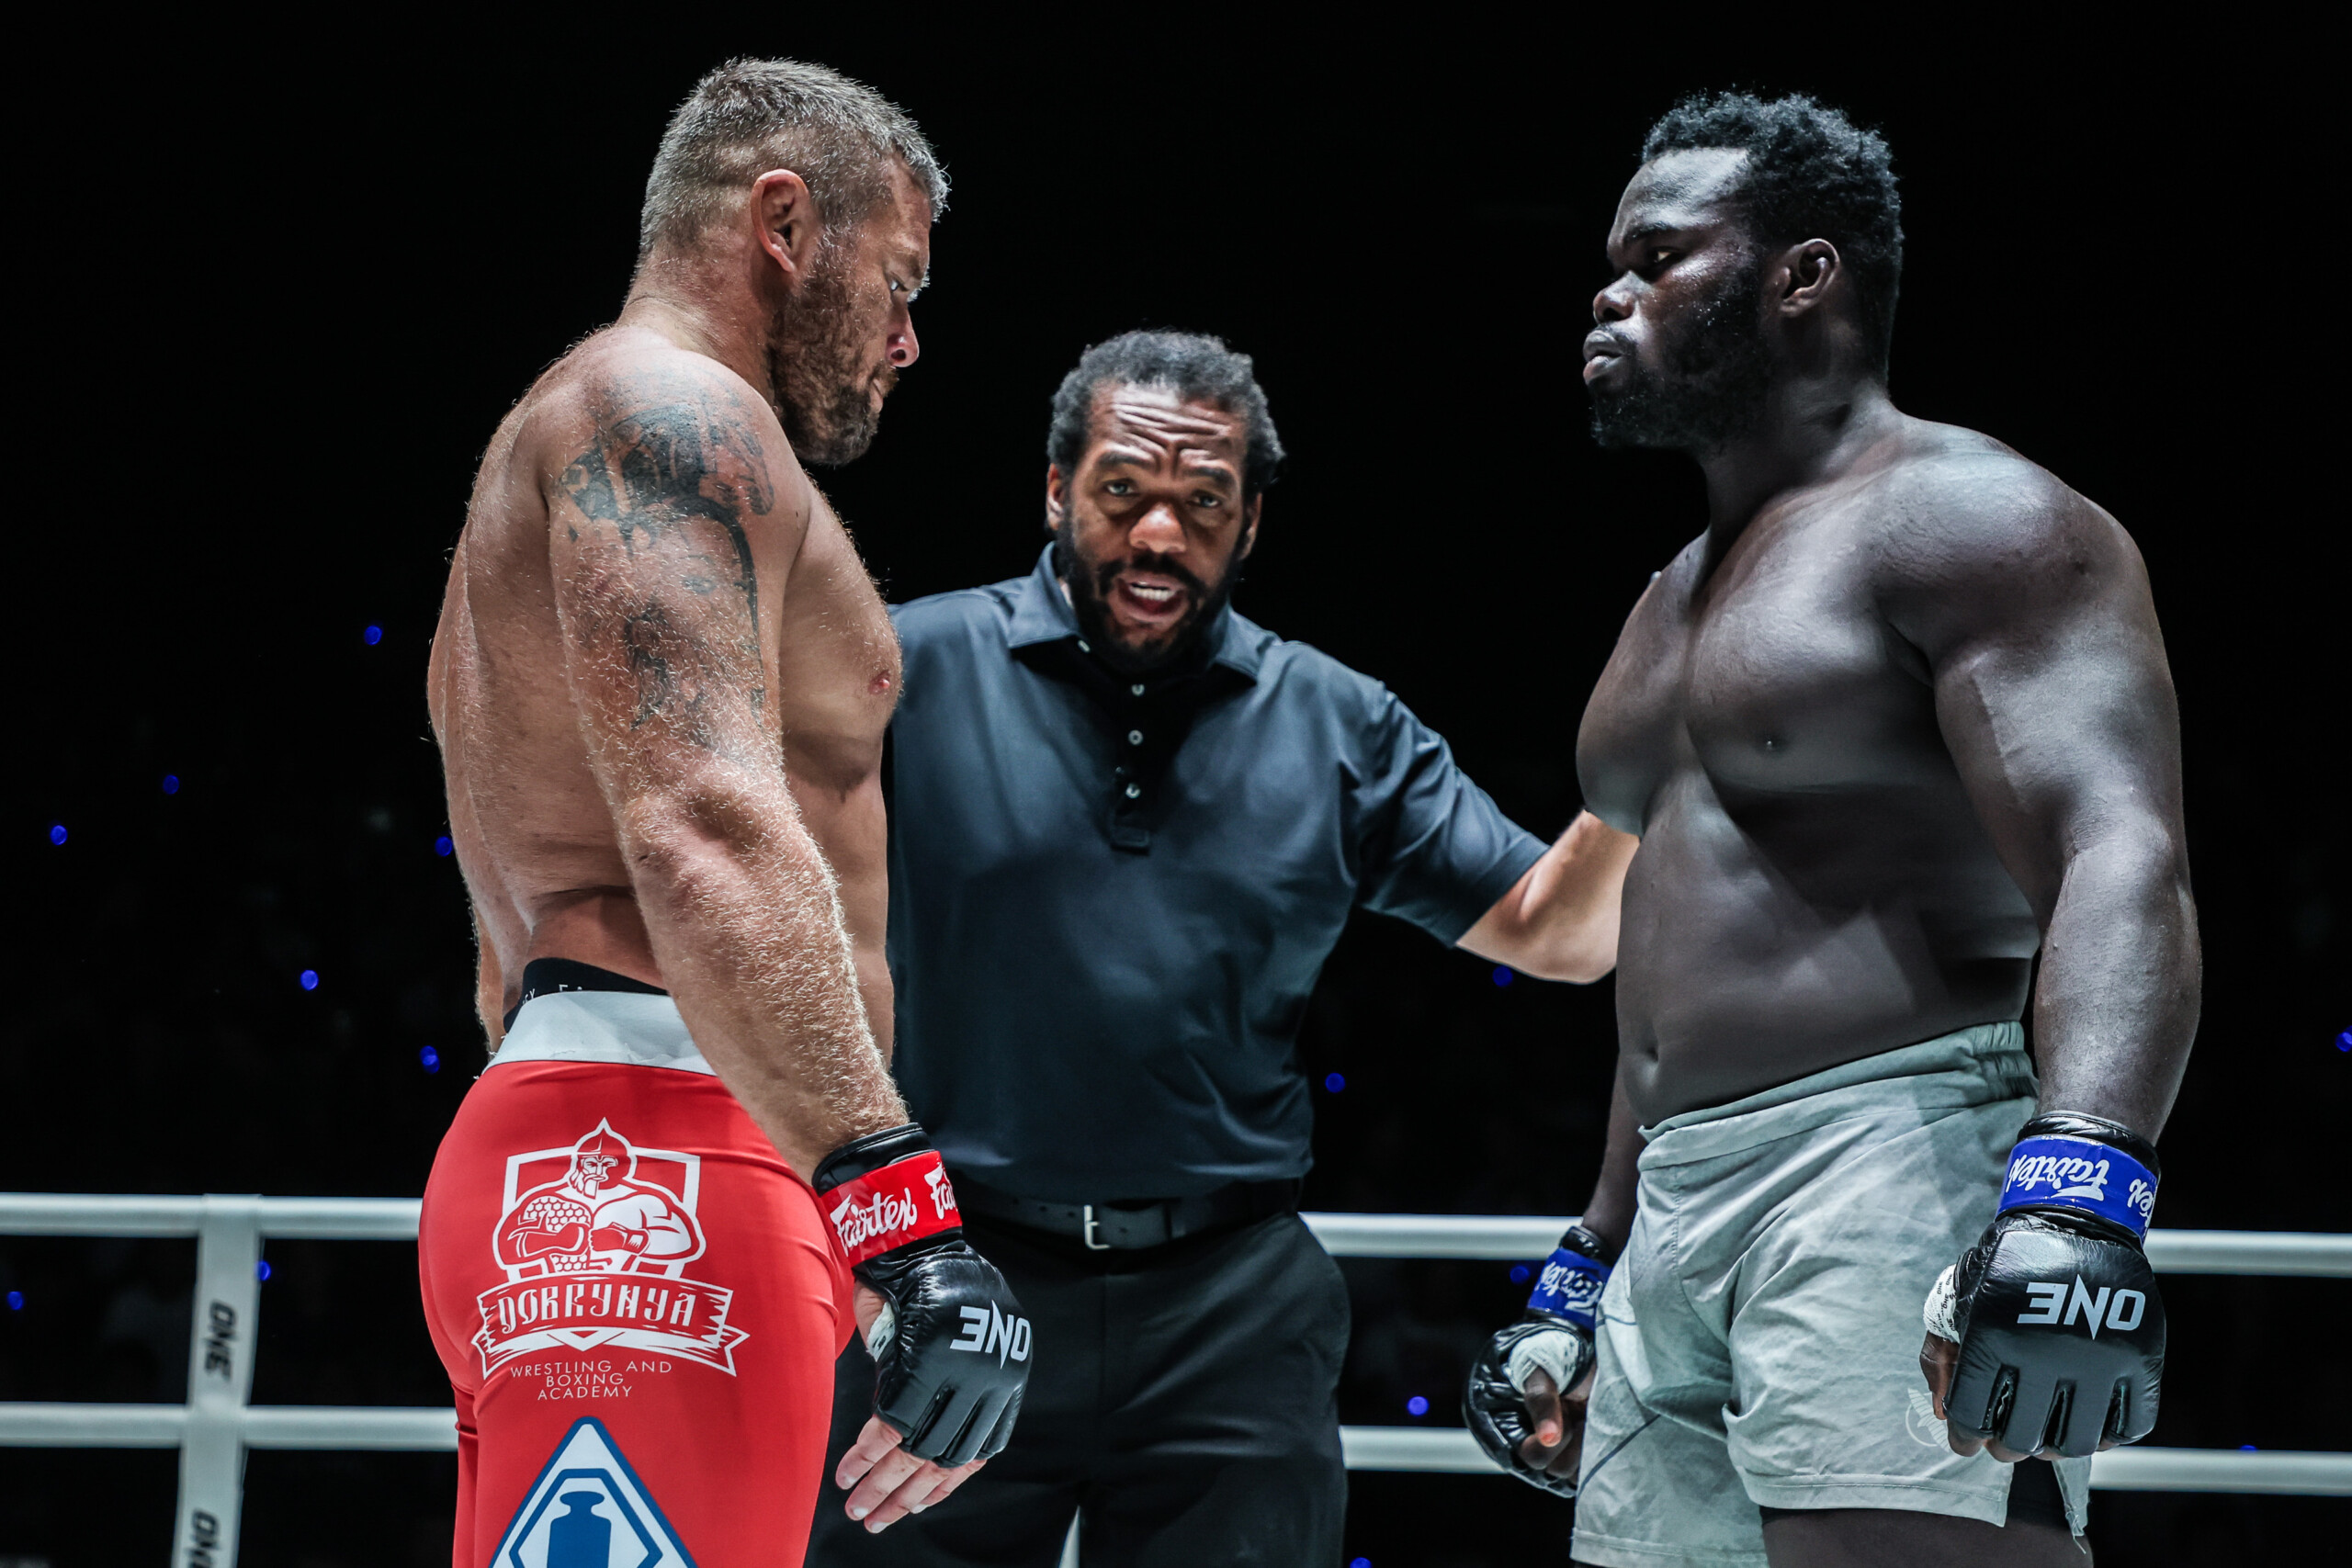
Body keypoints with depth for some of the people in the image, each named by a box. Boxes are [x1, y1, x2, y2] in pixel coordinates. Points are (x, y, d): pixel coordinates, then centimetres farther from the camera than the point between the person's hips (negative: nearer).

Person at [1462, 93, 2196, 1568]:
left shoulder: (1967, 519, -5)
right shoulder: (1682, 597, 24)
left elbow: (2122, 860, -19)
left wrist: (2080, 1197, -33)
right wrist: (1587, 1277, 29)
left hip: (1895, 1171, -9)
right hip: (1681, 1223, 9)